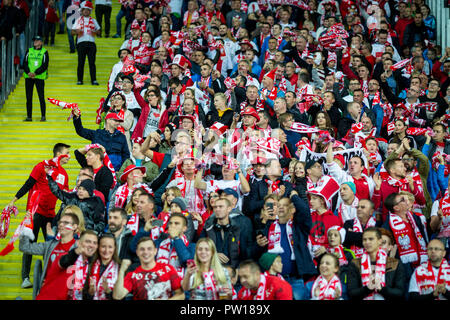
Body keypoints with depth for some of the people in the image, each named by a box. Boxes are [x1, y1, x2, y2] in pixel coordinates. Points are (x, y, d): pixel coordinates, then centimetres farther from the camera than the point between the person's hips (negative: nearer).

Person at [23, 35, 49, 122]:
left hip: (39, 77, -3)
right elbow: (25, 63, 5)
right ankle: (29, 116, 10)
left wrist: (35, 73, -16)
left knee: (41, 97, -4)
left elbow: (45, 65, -7)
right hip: (28, 77, 3)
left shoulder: (44, 52, 2)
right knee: (29, 97, 4)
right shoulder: (29, 51, 12)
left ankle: (43, 116, 4)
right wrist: (28, 72, -12)